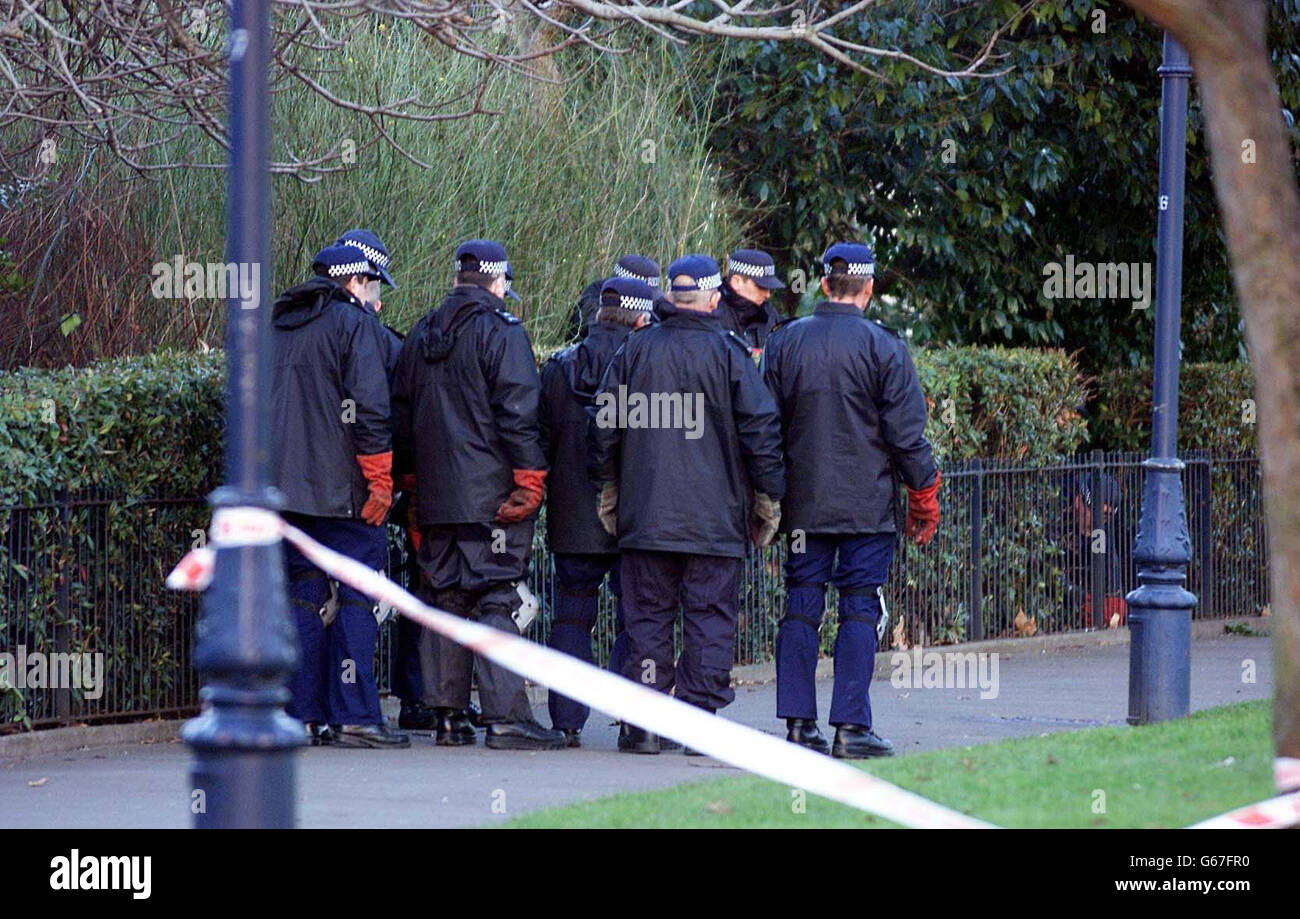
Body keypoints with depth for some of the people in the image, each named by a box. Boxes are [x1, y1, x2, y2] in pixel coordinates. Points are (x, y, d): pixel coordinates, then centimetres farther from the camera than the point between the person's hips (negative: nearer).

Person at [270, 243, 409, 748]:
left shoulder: (275, 324, 17)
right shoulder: (354, 323, -5)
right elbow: (369, 407, -14)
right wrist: (380, 479, -12)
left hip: (284, 487, 7)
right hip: (340, 489, -7)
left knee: (303, 594, 10)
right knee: (357, 597, -3)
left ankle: (304, 715, 8)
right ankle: (355, 716, -8)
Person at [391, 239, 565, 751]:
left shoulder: (422, 335, 15)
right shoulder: (501, 333, -8)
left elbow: (401, 416, 20)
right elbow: (518, 415, -15)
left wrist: (413, 479, 24)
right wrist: (529, 481, -11)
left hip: (435, 498, 7)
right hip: (493, 497, -6)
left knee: (448, 599, 11)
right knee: (498, 599, -8)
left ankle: (448, 715, 12)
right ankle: (505, 718, -14)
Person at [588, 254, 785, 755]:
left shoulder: (635, 349, 5)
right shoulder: (728, 353, -3)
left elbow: (604, 425, 9)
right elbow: (761, 431, -4)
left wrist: (605, 488, 20)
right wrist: (768, 497, 5)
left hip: (644, 516, 2)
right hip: (715, 519, -2)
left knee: (647, 619, 7)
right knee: (710, 619, 2)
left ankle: (641, 724, 2)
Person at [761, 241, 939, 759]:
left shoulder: (785, 342, 4)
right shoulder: (882, 346, -7)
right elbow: (906, 432, -5)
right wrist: (924, 497, 6)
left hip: (803, 502, 3)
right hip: (867, 503, -3)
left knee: (801, 608, 7)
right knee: (859, 610, -1)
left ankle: (798, 723, 5)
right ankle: (851, 726, -5)